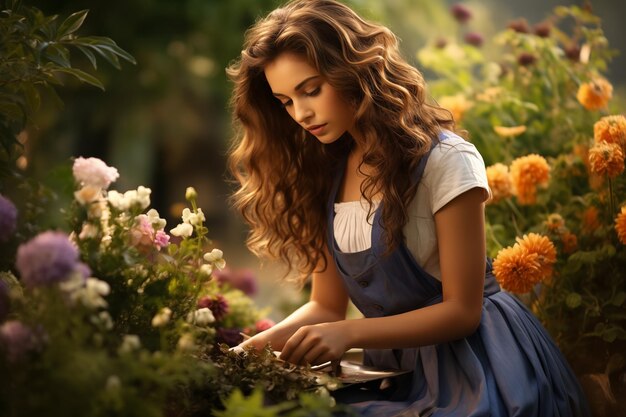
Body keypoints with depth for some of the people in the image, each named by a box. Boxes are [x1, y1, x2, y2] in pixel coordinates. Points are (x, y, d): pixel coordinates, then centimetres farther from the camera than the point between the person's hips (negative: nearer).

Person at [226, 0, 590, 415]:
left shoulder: (445, 161, -14)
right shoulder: (321, 175, 5)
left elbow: (461, 311, -13)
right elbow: (327, 305, 9)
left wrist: (348, 333, -23)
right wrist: (270, 339, -12)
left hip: (474, 364, -5)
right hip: (397, 367, 5)